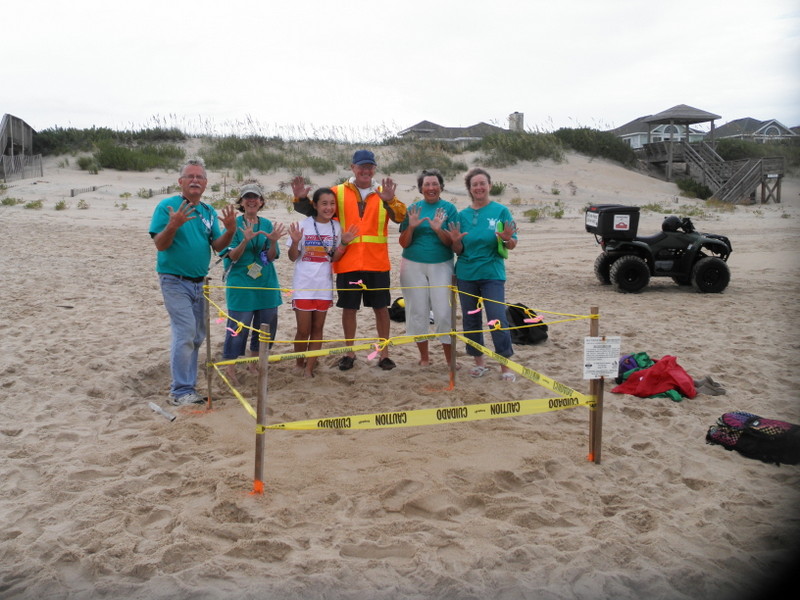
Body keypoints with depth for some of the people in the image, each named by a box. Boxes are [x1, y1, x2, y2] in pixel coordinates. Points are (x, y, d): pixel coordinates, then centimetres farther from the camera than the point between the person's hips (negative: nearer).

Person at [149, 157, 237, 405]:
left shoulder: (209, 211, 9)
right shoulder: (167, 206, -8)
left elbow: (217, 246, 5)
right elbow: (160, 244, -13)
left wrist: (231, 230, -14)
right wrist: (173, 225, -31)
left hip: (199, 282, 7)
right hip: (175, 280, -7)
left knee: (197, 336, 12)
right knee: (185, 332, -13)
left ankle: (184, 384, 24)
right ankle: (180, 392, -6)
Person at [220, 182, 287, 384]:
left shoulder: (267, 224, 6)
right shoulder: (235, 224, -4)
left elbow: (272, 257, 3)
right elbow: (232, 257, -10)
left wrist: (273, 241, -17)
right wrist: (245, 240, -26)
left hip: (266, 284, 5)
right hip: (241, 284, -5)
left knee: (267, 324, 10)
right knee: (238, 327, -4)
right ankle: (230, 368, 7)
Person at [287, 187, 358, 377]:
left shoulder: (336, 227, 2)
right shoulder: (303, 225, -8)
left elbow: (334, 258, 7)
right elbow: (293, 257, -2)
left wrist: (344, 243, -8)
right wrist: (295, 242, -21)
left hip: (324, 286, 3)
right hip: (303, 285, -3)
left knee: (317, 329, 8)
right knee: (303, 331, 2)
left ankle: (309, 368, 18)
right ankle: (299, 364, 24)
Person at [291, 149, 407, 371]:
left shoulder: (383, 193, 5)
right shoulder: (338, 192, 3)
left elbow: (400, 217, -10)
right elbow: (315, 210, -2)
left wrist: (389, 200, -30)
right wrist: (302, 198, -22)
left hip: (377, 263, 1)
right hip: (347, 262, 0)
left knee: (381, 307, 8)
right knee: (349, 307, 9)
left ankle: (384, 353, 20)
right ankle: (349, 352, 23)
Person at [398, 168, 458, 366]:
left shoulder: (449, 208, 1)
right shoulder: (413, 208, 5)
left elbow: (452, 242, -5)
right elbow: (403, 243, 3)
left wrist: (439, 229, -22)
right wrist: (411, 226, -15)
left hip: (441, 266, -2)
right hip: (414, 266, 2)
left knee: (444, 312, -6)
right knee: (418, 311, 5)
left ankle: (450, 358, 5)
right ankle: (424, 357, 18)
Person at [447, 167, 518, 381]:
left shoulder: (500, 211, -2)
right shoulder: (463, 215, 6)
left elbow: (512, 245, -1)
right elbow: (459, 250, 8)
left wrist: (506, 239, -24)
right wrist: (456, 241, -14)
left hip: (492, 274, -3)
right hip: (466, 274, 3)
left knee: (497, 319, -9)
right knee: (470, 319, 8)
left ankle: (505, 366, 1)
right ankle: (479, 362, 22)